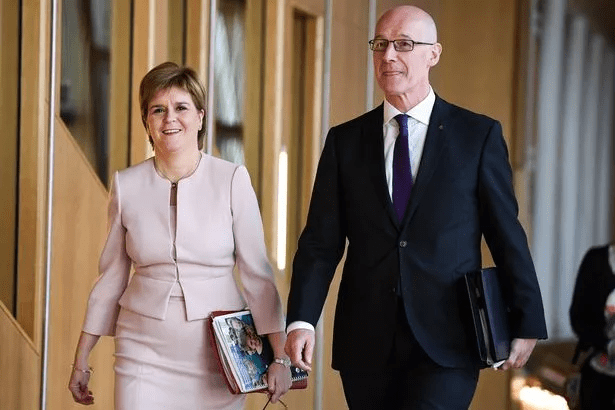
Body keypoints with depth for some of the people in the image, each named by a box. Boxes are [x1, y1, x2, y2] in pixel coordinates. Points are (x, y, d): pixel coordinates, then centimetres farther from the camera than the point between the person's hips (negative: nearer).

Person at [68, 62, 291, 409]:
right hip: (145, 355, 1)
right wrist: (81, 360, 11)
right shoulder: (127, 186, 1)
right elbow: (112, 277, 9)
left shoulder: (232, 179, -5)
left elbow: (257, 271, -4)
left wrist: (280, 356, -9)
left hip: (218, 355, -1)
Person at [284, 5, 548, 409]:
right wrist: (301, 319, -10)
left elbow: (507, 234, 3)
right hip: (366, 345, 3)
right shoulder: (344, 141, 8)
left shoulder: (479, 135, 2)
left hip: (446, 346, -3)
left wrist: (526, 324, 4)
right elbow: (321, 241, 3)